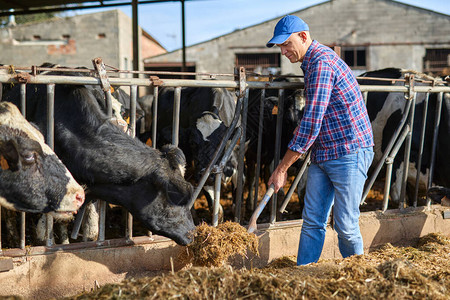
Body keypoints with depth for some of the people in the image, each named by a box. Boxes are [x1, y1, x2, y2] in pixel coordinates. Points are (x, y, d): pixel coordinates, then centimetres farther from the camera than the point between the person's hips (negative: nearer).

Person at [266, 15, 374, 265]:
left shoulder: (321, 64, -18)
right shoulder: (313, 62, 15)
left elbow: (311, 125, -23)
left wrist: (281, 169, -18)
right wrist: (303, 128, 13)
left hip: (349, 153, -10)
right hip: (322, 156, 10)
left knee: (346, 226, -4)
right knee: (312, 222, 5)